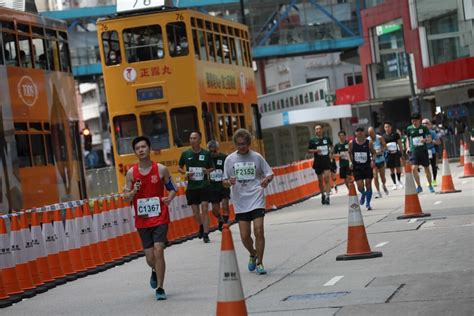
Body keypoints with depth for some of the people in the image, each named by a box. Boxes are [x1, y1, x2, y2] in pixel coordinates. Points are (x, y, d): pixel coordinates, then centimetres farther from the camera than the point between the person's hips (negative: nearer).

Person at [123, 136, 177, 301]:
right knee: (150, 257, 6)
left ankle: (159, 288, -5)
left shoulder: (161, 169, -4)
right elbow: (127, 198, 4)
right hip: (142, 220, 2)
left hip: (160, 218, -2)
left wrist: (169, 198, -14)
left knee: (158, 251, -16)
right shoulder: (131, 173, 0)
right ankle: (155, 272, 41)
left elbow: (172, 189, 7)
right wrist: (134, 191, -17)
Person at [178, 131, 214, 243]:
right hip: (191, 187, 2)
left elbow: (212, 168, 10)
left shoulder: (206, 153, -2)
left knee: (204, 210, -8)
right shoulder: (185, 154, 0)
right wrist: (185, 173, -8)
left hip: (204, 186, -2)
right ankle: (201, 226, 37)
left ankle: (205, 235, -4)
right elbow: (179, 168, 11)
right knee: (195, 212, 7)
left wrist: (208, 170, -12)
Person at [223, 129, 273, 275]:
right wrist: (228, 182, -17)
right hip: (240, 202, 1)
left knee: (258, 231, -12)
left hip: (257, 199, -1)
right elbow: (225, 181, 7)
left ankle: (259, 263, 2)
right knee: (245, 236, 1)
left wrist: (266, 180, -16)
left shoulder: (257, 157, 1)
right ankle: (253, 254, 32)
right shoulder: (230, 159, 4)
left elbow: (269, 173, 7)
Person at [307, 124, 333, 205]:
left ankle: (327, 196, -17)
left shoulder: (327, 139, 4)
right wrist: (315, 150, -14)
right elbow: (309, 150, 4)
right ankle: (323, 195, 28)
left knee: (327, 179, -13)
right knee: (320, 180, 10)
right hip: (318, 163, 1)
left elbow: (331, 146, 22)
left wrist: (331, 152, 6)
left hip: (326, 161, -1)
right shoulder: (312, 141, -1)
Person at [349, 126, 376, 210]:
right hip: (357, 167, 0)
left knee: (368, 185, 0)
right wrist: (350, 161, 1)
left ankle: (368, 203, 15)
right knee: (360, 186, -7)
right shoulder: (351, 143, -2)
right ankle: (363, 194, 29)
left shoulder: (369, 142, -5)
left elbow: (373, 152, 5)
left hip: (367, 166, 0)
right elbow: (350, 153, 13)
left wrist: (372, 160, -11)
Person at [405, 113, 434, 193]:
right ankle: (419, 186, -2)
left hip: (423, 150, 0)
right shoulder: (409, 129, 3)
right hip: (414, 151, 0)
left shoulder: (424, 128, -1)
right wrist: (408, 147, 3)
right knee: (414, 168, -15)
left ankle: (430, 186, 27)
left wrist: (426, 140, -26)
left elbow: (430, 139, -3)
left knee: (427, 169, 9)